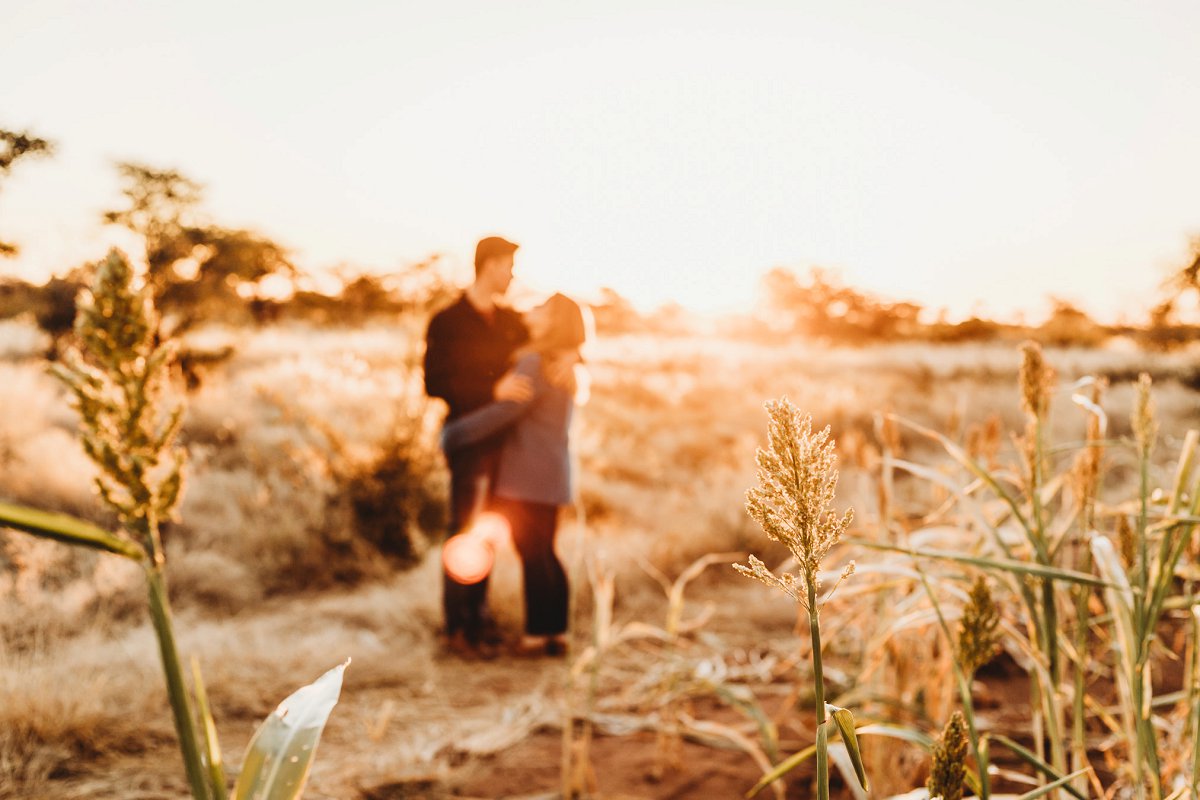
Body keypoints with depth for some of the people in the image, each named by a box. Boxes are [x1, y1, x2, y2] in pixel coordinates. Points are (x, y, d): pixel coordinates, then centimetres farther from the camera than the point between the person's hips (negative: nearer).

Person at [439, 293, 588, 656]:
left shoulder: (535, 363, -15)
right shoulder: (563, 367, 14)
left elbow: (504, 411, -20)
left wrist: (455, 433, -14)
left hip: (527, 476, -9)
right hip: (551, 476, 9)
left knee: (532, 555, -3)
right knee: (545, 554, 14)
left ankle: (538, 633, 2)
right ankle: (557, 631, 18)